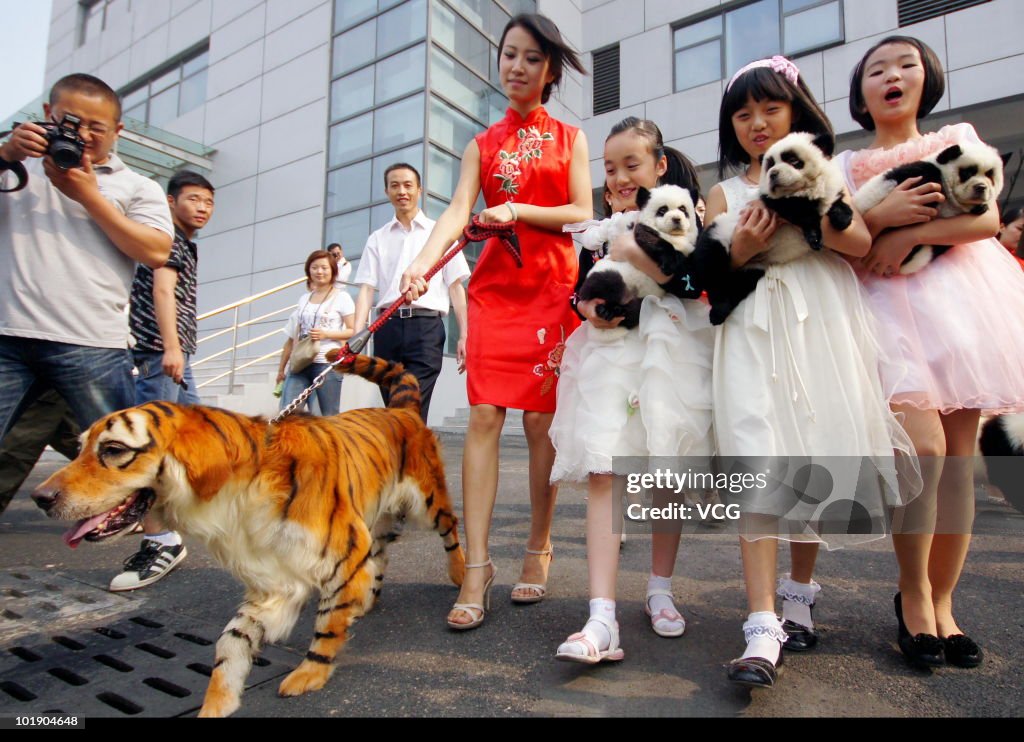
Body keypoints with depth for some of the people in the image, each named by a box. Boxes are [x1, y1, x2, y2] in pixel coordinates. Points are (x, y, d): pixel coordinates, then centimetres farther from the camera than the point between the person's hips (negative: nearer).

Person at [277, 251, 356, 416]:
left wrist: (326, 334, -17)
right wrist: (281, 368, 16)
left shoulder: (342, 297, 2)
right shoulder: (303, 299, 16)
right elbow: (292, 337, 18)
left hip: (328, 363, -4)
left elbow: (353, 331, -3)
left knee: (330, 416, -1)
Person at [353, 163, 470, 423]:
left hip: (427, 326, -3)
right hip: (387, 327, 3)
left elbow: (456, 286, 6)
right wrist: (356, 335, -8)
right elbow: (366, 289, 7)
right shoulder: (377, 239, 16)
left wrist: (464, 336, -3)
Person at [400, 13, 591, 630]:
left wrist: (518, 211, -12)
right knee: (485, 417, -9)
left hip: (554, 288, -1)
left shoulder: (570, 138, 14)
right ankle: (477, 565, -6)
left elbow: (582, 215, 2)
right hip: (494, 287, 1)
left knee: (541, 421, -3)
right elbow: (457, 213, -2)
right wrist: (423, 262, -21)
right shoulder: (482, 146, 15)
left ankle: (539, 548, 13)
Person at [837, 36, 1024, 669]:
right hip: (893, 302, -2)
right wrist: (881, 215, -13)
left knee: (960, 454, -1)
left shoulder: (959, 139, 16)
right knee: (924, 442, -20)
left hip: (965, 293, 2)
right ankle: (912, 594, -2)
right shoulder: (847, 166, 13)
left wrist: (911, 232, -11)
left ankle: (942, 602, 11)